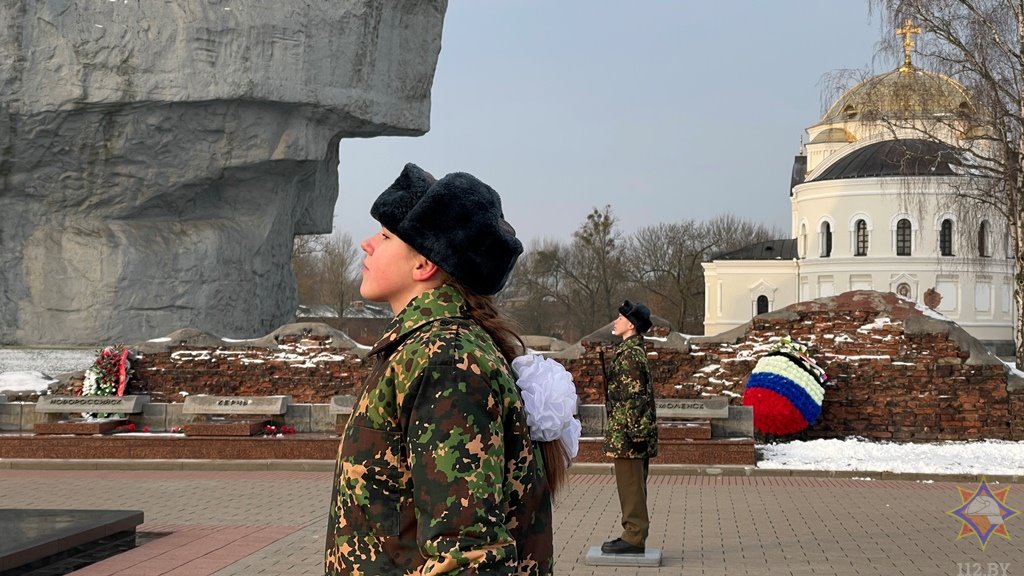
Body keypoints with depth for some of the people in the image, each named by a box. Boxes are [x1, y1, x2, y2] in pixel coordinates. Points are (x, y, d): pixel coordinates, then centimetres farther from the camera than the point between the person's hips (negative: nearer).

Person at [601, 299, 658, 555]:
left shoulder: (630, 355, -15)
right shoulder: (635, 352, 17)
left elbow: (632, 398, -20)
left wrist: (625, 436, -20)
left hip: (628, 436, -10)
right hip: (639, 437, 10)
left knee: (630, 488, -5)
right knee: (634, 488, 13)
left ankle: (634, 539, -2)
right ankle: (634, 535, 19)